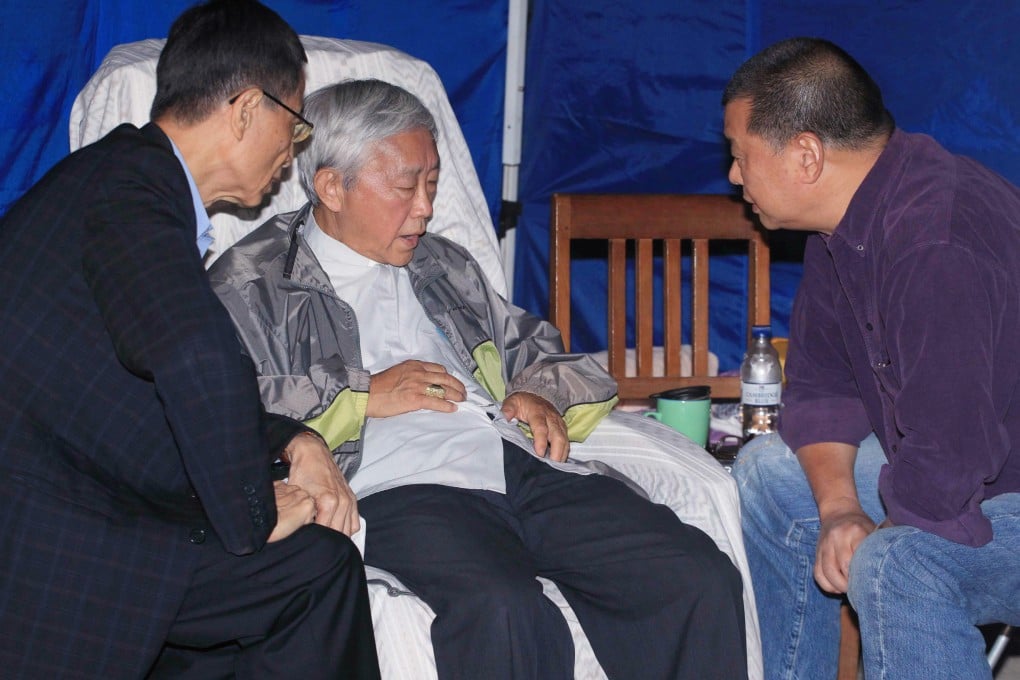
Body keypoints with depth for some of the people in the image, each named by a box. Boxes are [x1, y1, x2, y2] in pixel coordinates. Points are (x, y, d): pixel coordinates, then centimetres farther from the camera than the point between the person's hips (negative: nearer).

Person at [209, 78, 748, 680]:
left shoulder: (443, 265, 31)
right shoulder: (253, 284, 11)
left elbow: (534, 347, 38)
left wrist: (541, 395, 14)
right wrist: (363, 395, -5)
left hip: (524, 465, 6)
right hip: (396, 489, -6)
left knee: (701, 580, -17)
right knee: (502, 607, -38)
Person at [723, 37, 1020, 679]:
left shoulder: (939, 252, -32)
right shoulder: (848, 221, 1)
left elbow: (948, 461, -32)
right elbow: (820, 380, 5)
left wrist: (882, 529, -14)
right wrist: (839, 506, -9)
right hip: (956, 453, 10)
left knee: (894, 564, -34)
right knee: (768, 472, 11)